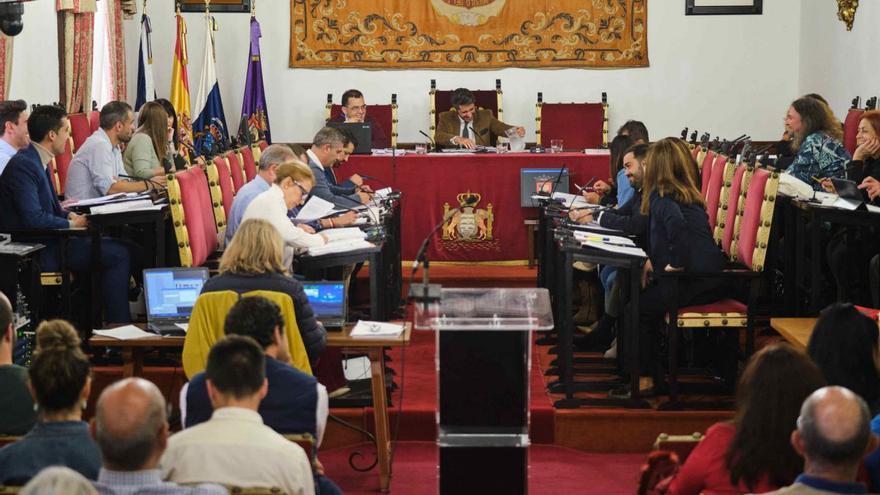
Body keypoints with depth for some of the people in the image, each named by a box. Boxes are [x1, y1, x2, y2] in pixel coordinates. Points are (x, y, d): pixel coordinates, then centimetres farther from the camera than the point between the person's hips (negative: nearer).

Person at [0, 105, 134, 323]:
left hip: (46, 241, 10)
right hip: (35, 250, -10)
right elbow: (34, 218, -26)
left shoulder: (35, 160, 11)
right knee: (118, 254, -14)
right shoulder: (23, 165, -19)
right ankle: (119, 324, -7)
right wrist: (71, 224, -12)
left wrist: (69, 214, 1)